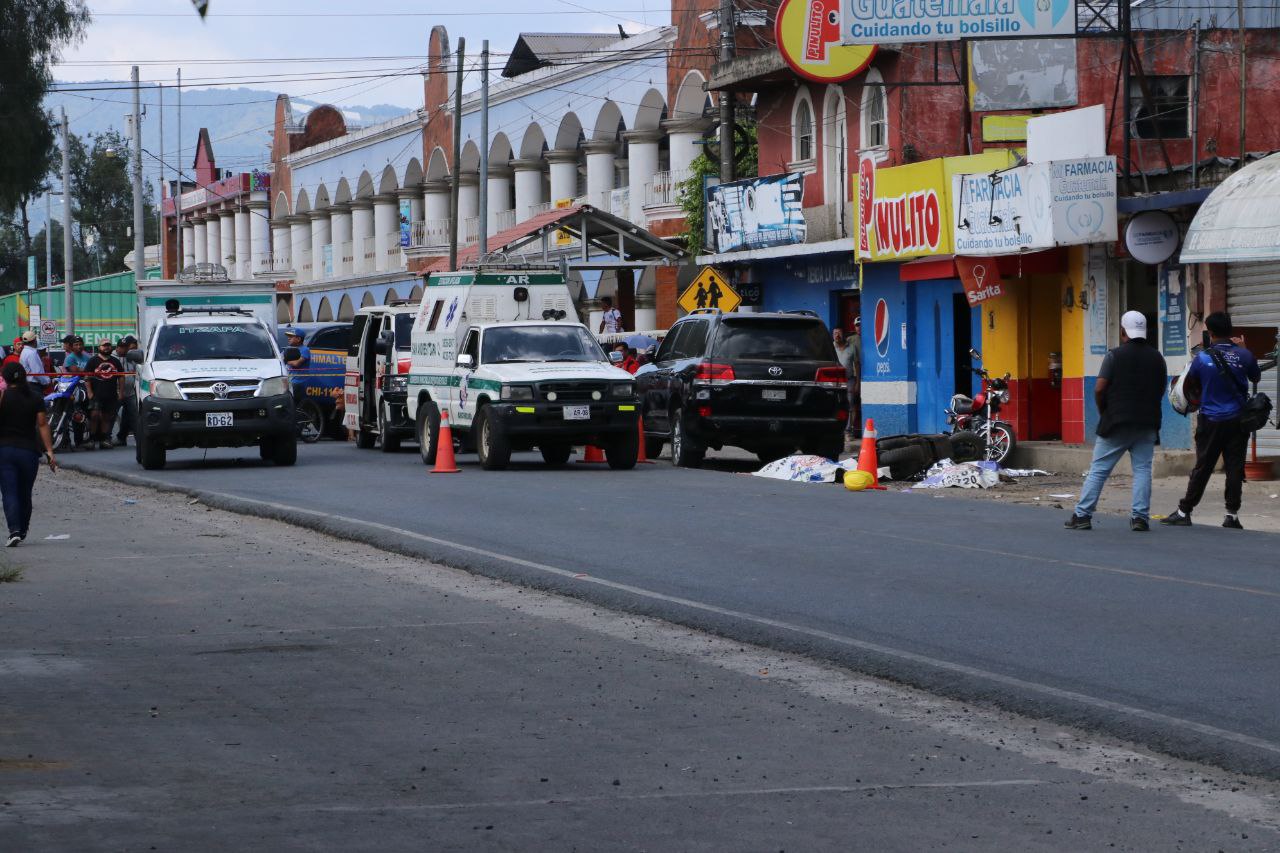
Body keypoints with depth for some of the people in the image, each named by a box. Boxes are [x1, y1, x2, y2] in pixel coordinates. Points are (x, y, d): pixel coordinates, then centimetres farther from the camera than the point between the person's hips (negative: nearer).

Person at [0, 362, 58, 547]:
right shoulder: (35, 399, 1)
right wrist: (49, 451, -1)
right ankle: (23, 530, 29)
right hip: (29, 451, 3)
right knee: (25, 494, 16)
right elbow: (42, 425, -2)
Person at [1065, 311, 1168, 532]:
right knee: (1142, 469, 4)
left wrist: (1103, 411, 6)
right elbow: (1161, 391, 13)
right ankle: (1140, 517, -4)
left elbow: (1099, 389, -10)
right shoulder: (1157, 358, 7)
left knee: (1098, 470, 1)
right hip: (1147, 423, 3)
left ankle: (1082, 515, 0)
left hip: (1116, 422, -3)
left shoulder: (1115, 355, -6)